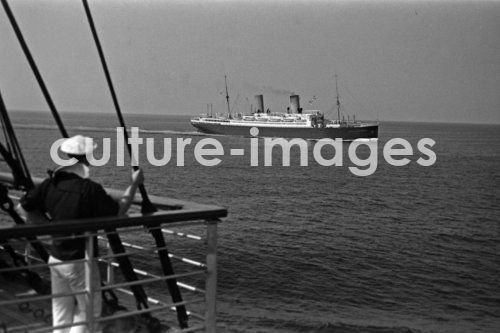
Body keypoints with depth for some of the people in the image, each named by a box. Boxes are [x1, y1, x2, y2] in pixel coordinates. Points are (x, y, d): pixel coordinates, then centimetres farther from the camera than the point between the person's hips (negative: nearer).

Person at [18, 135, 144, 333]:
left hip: (56, 258, 7)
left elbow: (26, 206, 6)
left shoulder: (51, 183, -2)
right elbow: (118, 212, -13)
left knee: (61, 312, 17)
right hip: (80, 261, -7)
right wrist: (134, 185, -2)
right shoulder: (89, 189, -22)